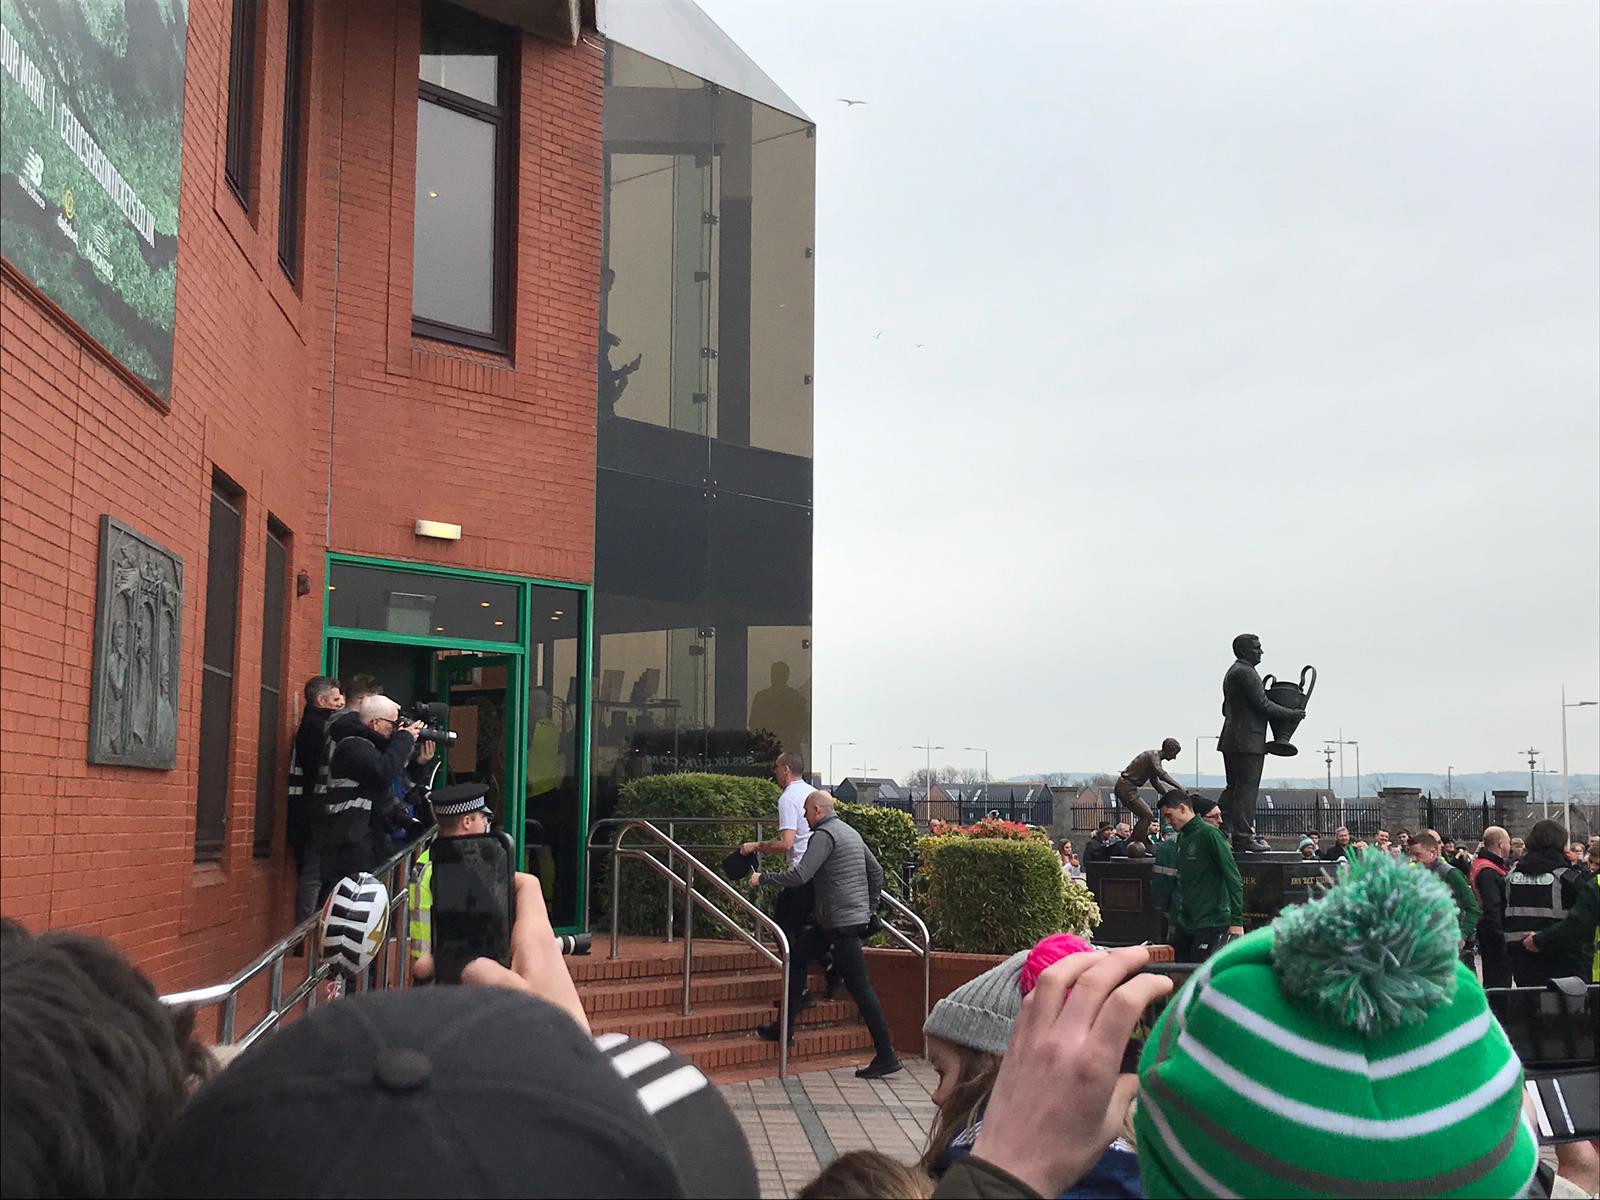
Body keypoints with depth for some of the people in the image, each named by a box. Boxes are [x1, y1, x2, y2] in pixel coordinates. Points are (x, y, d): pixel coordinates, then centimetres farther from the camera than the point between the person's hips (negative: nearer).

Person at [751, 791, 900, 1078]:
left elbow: (800, 875, -22)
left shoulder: (824, 835, -13)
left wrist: (762, 879, -10)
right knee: (797, 956, 17)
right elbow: (876, 871, 20)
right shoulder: (851, 833, 16)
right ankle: (785, 1027, 22)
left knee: (859, 987, -8)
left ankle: (886, 1056, -6)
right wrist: (870, 908, 24)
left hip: (842, 924, -10)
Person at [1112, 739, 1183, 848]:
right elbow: (1161, 774, -32)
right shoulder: (1153, 755, -14)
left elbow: (1155, 782, 25)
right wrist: (1178, 786, -35)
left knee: (1145, 815, 16)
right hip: (1126, 787, -10)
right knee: (1146, 815, -13)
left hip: (1126, 787, 10)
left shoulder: (1155, 757, 17)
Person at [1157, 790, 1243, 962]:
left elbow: (1233, 877, -13)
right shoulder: (1182, 838, 16)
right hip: (1185, 925, 8)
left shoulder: (1209, 834, -10)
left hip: (1211, 924, -8)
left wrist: (1237, 921, -16)